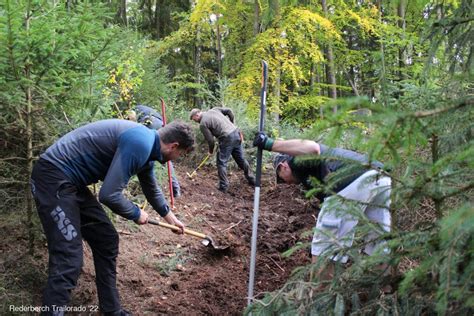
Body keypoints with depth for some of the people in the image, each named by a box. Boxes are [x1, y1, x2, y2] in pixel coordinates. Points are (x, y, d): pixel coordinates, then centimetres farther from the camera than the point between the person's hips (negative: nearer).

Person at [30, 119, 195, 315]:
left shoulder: (147, 145, 10)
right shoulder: (140, 143, -22)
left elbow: (151, 188, 29)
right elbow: (109, 195, -27)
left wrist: (171, 218, 42)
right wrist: (136, 214, -7)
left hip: (72, 182, 10)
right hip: (53, 177, -10)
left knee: (107, 241, 14)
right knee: (69, 260, -13)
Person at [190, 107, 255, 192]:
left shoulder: (202, 124, -4)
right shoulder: (214, 109, 16)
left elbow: (210, 140, -4)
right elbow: (229, 111, 12)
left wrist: (211, 151, 15)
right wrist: (231, 124, 25)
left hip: (227, 138, -8)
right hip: (236, 132, 8)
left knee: (221, 162, 5)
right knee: (241, 159, 19)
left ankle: (223, 187, 6)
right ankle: (251, 180, 30)